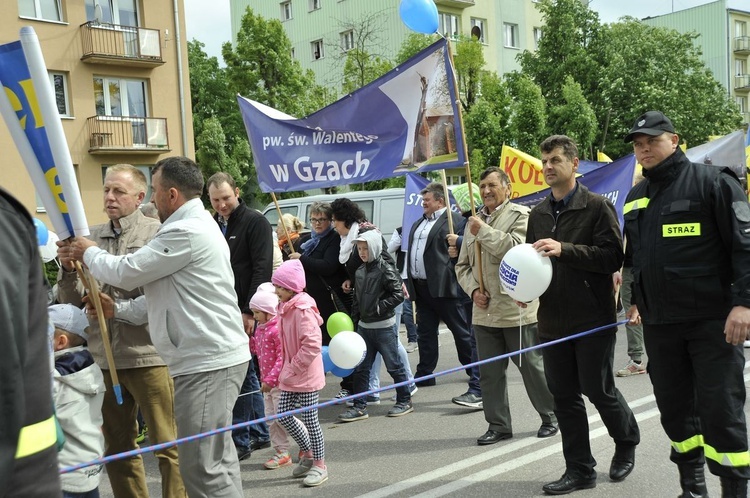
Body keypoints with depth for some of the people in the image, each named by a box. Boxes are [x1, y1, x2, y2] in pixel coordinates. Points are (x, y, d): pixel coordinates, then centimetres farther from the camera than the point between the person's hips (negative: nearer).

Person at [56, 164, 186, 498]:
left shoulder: (156, 233, -7)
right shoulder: (91, 237, 8)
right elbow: (72, 301, 10)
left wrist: (120, 309, -19)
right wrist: (67, 269, -7)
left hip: (147, 355, -6)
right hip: (104, 358, 6)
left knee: (167, 445, 3)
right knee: (117, 448, 18)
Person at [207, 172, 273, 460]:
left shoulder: (255, 222, -8)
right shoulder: (214, 226, 14)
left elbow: (262, 270, -15)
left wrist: (249, 311, -20)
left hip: (246, 313, -7)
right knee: (247, 374, 14)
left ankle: (240, 441, 5)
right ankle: (259, 434, 25)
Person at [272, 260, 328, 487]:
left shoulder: (303, 310, -21)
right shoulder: (286, 307, 7)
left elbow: (312, 346, -27)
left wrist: (292, 370, -20)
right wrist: (287, 369, 13)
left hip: (307, 376, -9)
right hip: (291, 374, 9)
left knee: (310, 419, 2)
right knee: (283, 415, 11)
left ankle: (320, 465, 18)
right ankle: (308, 453, 30)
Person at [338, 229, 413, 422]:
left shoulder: (386, 269, -12)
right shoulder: (360, 272, 10)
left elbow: (398, 294, -16)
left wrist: (379, 307, -18)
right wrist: (354, 322, 13)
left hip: (384, 327, -7)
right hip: (364, 326, 7)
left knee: (394, 365, 5)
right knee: (360, 368, 6)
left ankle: (405, 401, 20)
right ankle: (359, 406, 12)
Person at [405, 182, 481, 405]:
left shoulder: (455, 220, -5)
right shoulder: (418, 224, 21)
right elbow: (411, 253, 22)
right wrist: (408, 282, 16)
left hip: (444, 287, -8)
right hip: (421, 287, 8)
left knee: (464, 334, -5)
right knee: (425, 334, 17)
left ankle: (478, 385, -5)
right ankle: (424, 376, 31)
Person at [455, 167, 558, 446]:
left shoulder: (520, 215, -4)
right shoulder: (474, 222, 15)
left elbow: (515, 248, -22)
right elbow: (462, 265, 18)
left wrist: (483, 231, -14)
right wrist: (473, 289, 1)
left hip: (517, 309, -6)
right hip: (484, 311, 6)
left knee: (532, 366, 6)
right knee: (489, 372, 10)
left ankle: (551, 417, 25)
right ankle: (498, 425, 22)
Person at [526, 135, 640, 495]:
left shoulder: (597, 206, -6)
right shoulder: (538, 214, 11)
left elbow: (613, 256, -15)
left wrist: (565, 249, -23)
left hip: (593, 317, -5)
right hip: (553, 320, 6)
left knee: (598, 389, 4)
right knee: (563, 395, 8)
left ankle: (627, 442, 34)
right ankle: (579, 469, 20)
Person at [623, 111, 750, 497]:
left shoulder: (712, 182, -6)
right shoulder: (635, 198, 14)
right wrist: (636, 299, 24)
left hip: (712, 320, -6)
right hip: (658, 323, 6)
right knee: (674, 406, 12)